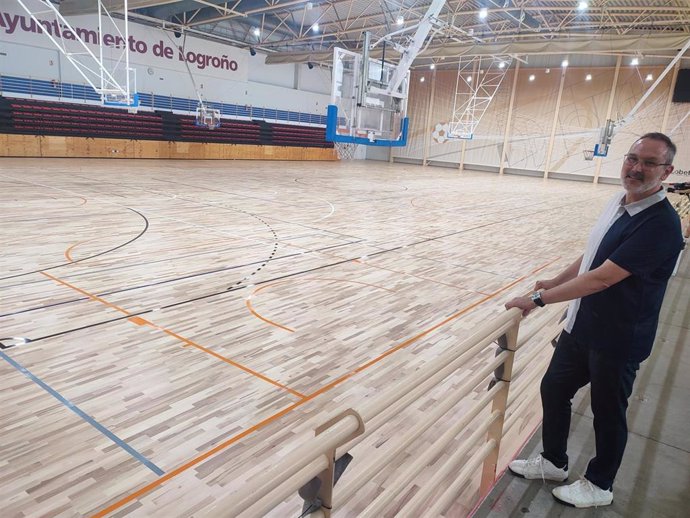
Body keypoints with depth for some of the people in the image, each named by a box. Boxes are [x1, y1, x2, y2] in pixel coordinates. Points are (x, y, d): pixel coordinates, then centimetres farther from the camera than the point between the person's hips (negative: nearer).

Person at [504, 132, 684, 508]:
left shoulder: (660, 224, -25)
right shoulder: (618, 202, 2)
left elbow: (601, 278, -29)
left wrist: (539, 299, -24)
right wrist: (555, 282, 16)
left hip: (617, 342, -8)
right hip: (580, 327, 8)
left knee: (608, 413, 12)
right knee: (553, 389, 18)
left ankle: (599, 485, 37)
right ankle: (553, 462, 41)